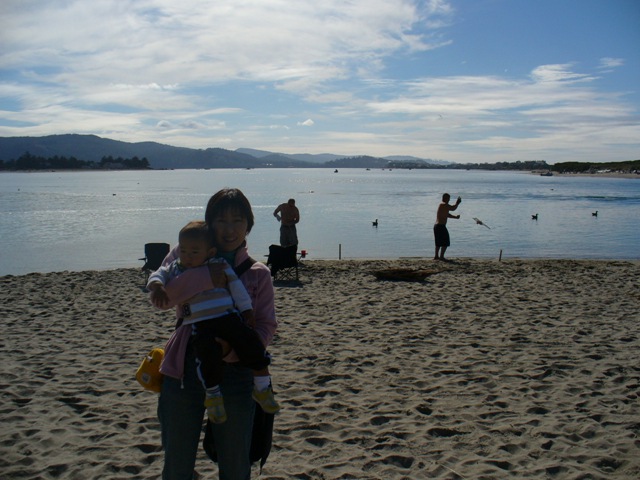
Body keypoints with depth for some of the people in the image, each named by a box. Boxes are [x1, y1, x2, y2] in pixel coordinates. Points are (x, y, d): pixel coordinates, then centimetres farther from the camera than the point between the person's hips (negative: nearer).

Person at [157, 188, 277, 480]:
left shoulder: (258, 274, 4)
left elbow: (266, 327, -4)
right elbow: (161, 293, -16)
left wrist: (230, 348, -21)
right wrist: (214, 272, -22)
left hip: (235, 371, 0)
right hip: (184, 370, 0)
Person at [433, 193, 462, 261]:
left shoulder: (442, 205, 19)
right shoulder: (444, 205, -12)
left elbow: (447, 215, 24)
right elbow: (453, 208, -20)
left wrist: (455, 217, 13)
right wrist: (457, 203, -3)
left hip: (436, 226, 10)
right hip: (441, 226, -10)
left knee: (438, 242, 18)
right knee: (445, 242, -4)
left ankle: (436, 256, 21)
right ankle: (441, 256, -5)